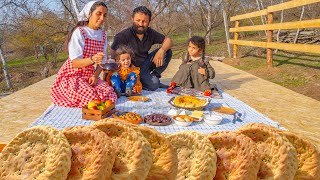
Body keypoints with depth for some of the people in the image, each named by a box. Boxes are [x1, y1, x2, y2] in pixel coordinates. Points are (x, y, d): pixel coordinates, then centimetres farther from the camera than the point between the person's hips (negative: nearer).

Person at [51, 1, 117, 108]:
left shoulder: (103, 35, 6)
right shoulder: (79, 32, -15)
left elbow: (101, 61, 8)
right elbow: (74, 63, -21)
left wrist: (95, 75, -11)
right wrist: (92, 59, -40)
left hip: (89, 75, 5)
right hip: (72, 76, -5)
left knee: (109, 93, -21)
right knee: (90, 98, -28)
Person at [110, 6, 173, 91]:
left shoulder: (150, 33, 0)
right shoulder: (123, 35, -17)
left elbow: (168, 40, 2)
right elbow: (112, 55, -21)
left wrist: (161, 50, -20)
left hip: (145, 63, 6)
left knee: (167, 52, -6)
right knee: (154, 84, -29)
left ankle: (154, 76, 6)